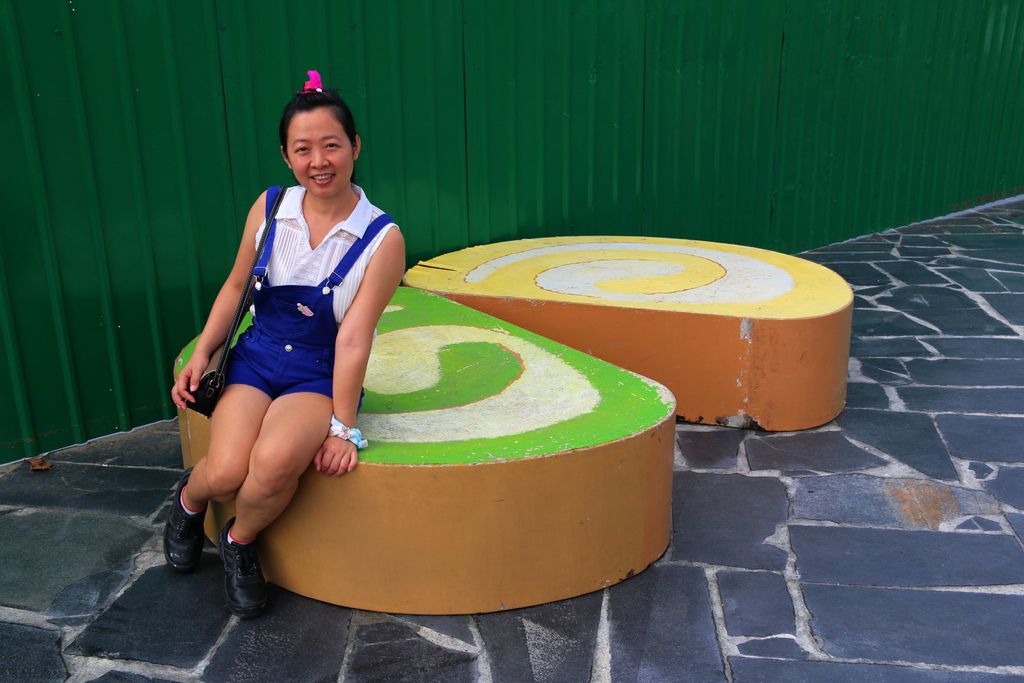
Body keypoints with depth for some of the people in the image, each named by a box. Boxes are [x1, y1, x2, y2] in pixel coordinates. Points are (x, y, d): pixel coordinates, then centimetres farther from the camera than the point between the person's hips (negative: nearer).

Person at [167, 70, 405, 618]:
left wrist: (342, 427, -14)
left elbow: (353, 338, -14)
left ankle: (240, 541, 3)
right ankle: (190, 499, 17)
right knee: (225, 473, -24)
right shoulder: (270, 207, -1)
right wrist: (201, 355, 2)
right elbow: (236, 286, 11)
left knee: (275, 462, -33)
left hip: (321, 374, -2)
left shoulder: (382, 239, -11)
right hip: (257, 357, 3)